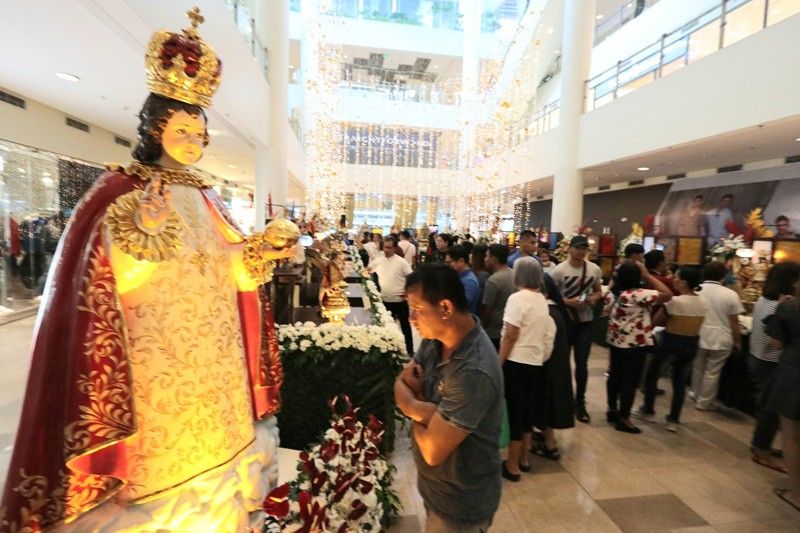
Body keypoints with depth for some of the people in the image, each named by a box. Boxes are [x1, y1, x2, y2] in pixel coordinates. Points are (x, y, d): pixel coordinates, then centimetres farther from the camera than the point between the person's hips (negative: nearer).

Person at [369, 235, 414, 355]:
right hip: (384, 300, 4)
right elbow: (367, 272, 13)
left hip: (400, 300, -4)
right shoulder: (378, 260, 1)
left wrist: (407, 291, -15)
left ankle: (410, 350, 21)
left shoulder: (401, 262, -10)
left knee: (405, 325, 8)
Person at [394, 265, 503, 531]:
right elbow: (401, 388, -5)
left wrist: (417, 410, -11)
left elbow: (432, 450, -29)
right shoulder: (434, 337, -8)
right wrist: (421, 408, -25)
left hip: (460, 501, -7)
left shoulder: (474, 372, -35)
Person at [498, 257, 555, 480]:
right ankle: (524, 459, 31)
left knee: (514, 411, 3)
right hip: (535, 362, 7)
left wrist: (499, 363, -11)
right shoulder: (542, 300, 7)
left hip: (516, 362, -7)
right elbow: (547, 334, 9)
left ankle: (513, 466, 16)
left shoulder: (517, 298, -15)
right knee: (527, 409, 17)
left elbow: (511, 336, -18)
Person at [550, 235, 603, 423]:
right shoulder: (559, 270, -11)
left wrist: (594, 298, -10)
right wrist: (568, 302, -22)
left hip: (585, 322, 3)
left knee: (582, 363, 9)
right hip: (564, 320, -2)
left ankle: (580, 403, 24)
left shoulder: (595, 269, 0)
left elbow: (598, 291, 13)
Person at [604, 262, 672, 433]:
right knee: (630, 380, 2)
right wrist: (647, 275, -14)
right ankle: (623, 419, 10)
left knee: (615, 375, 16)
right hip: (634, 345, -7)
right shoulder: (638, 295, -22)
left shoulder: (611, 293, 2)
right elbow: (667, 295, -17)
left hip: (615, 341, 8)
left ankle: (612, 410, 27)